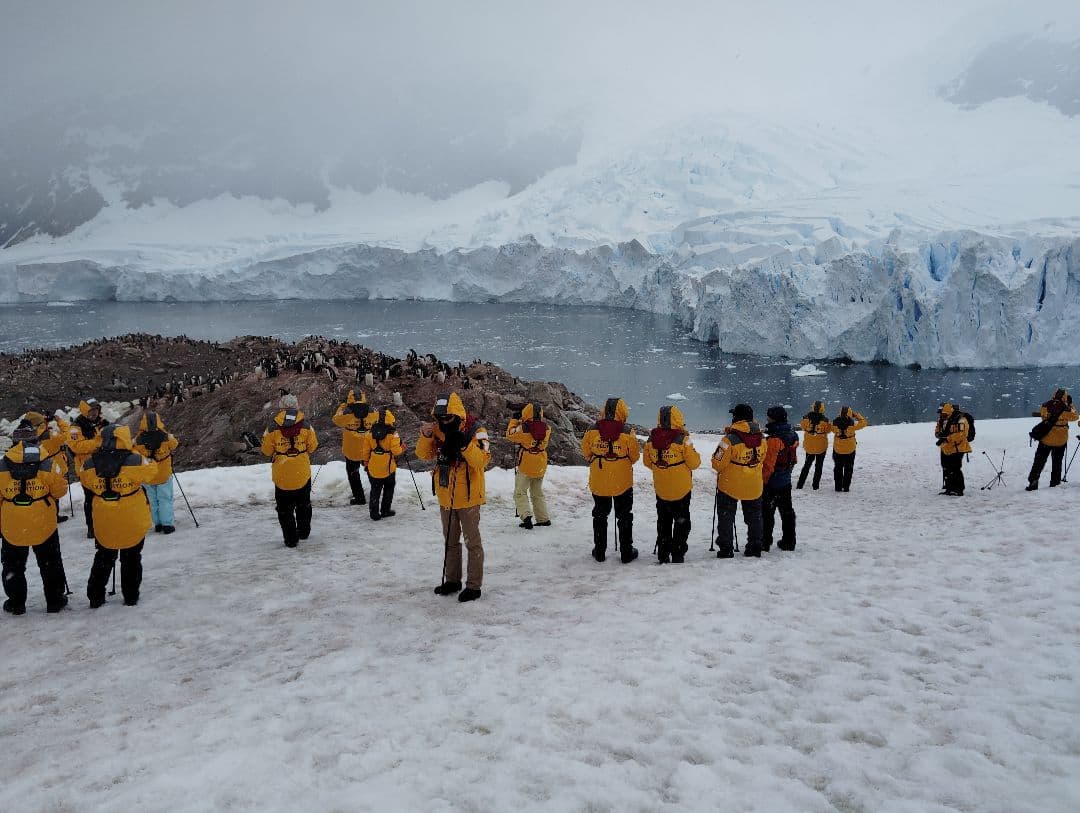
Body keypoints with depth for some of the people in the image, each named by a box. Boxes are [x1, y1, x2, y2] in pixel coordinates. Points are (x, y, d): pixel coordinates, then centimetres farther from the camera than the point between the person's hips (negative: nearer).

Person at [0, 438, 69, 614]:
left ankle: (16, 603, 25)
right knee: (50, 564, 15)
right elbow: (60, 491, -5)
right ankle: (55, 600, 21)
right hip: (44, 526, -1)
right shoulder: (48, 466, -13)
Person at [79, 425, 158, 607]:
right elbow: (152, 471, -2)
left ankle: (96, 597, 26)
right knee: (131, 560, 16)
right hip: (133, 523, -2)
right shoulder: (135, 461, -20)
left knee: (103, 558, 22)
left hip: (104, 523, 2)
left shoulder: (89, 465, -11)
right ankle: (131, 597, 20)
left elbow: (85, 484, 8)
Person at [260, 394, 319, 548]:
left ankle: (291, 539, 11)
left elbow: (266, 450, -3)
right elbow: (312, 447, 3)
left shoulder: (273, 428, -12)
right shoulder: (306, 427, -8)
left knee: (285, 509, 10)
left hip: (281, 476, -2)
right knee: (303, 505, 22)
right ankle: (304, 532, 34)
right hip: (303, 474, 2)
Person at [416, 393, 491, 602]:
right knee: (450, 541, 19)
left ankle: (474, 585, 14)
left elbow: (482, 461, -27)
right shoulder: (439, 430, -1)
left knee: (472, 542, 5)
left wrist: (464, 443, -39)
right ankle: (452, 580, 33)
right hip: (445, 497, 6)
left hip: (468, 497, -6)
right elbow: (424, 454, -2)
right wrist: (426, 436, -20)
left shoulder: (475, 431, -18)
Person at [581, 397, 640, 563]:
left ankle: (599, 551, 21)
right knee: (624, 517, 13)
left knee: (600, 515, 17)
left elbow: (586, 453, 2)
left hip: (598, 482, 2)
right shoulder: (627, 433, -14)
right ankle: (626, 552, 17)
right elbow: (634, 456, -3)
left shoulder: (592, 431, -10)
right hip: (623, 482, -1)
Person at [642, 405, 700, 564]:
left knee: (663, 521, 17)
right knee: (681, 521, 12)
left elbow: (647, 462, 5)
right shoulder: (682, 440, -20)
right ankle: (678, 555, 12)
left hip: (661, 489, 4)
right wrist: (689, 446, 4)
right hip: (681, 488, -3)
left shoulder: (651, 439, -7)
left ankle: (663, 555, 19)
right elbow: (694, 463, -12)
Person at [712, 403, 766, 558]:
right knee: (754, 517, 21)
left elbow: (717, 463, -17)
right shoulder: (761, 437, -6)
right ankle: (755, 547, 26)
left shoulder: (730, 439, -23)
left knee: (726, 518, 10)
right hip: (754, 486, 5)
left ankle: (726, 549, 11)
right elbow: (762, 458, 8)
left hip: (730, 485, -4)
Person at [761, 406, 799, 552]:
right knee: (786, 510, 15)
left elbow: (768, 464, -23)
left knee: (767, 512, 1)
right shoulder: (793, 435, 5)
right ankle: (789, 542, 22)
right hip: (786, 481, 9)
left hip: (771, 483, -9)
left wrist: (762, 480, -14)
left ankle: (764, 542, 6)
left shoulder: (774, 439, -23)